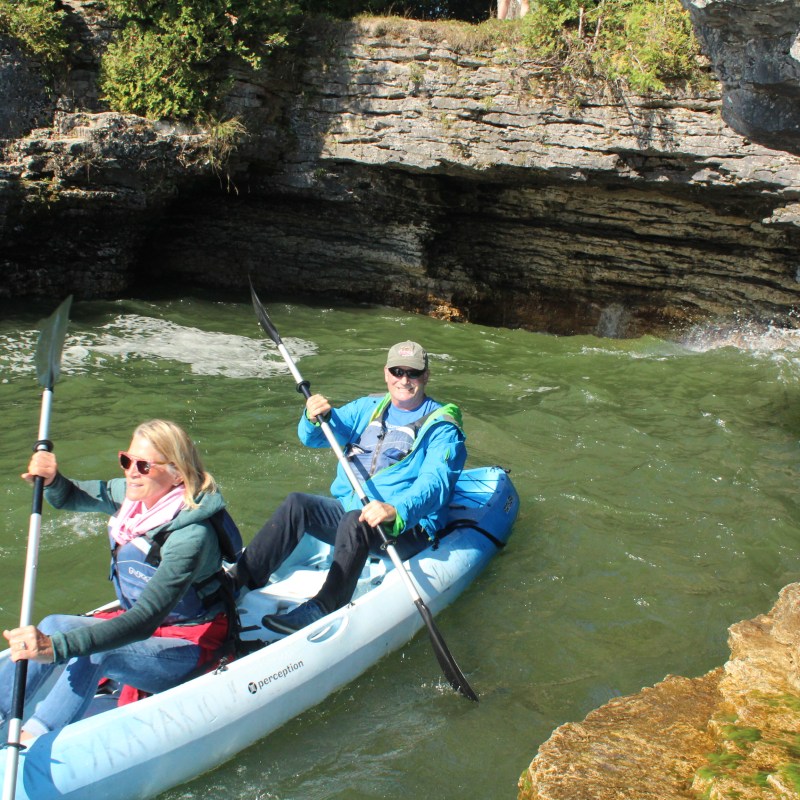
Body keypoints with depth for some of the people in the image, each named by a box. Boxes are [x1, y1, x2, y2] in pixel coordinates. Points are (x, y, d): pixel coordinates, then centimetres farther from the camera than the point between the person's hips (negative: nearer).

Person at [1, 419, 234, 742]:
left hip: (190, 646, -8)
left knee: (92, 653, -31)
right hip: (143, 626, 8)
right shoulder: (130, 495, -5)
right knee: (54, 626, -15)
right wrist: (51, 479, -12)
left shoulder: (191, 535, -28)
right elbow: (67, 498, 13)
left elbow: (145, 620, -36)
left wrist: (57, 647, -46)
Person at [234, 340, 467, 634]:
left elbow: (435, 481, -20)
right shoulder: (368, 408, 13)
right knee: (296, 504, -18)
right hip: (348, 508, 5)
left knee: (356, 522, -35)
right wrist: (315, 419, -20)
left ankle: (321, 610, -37)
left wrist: (396, 510, -40)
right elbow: (314, 438, 5)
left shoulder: (441, 426, -3)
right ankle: (243, 579, -19)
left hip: (406, 527, -5)